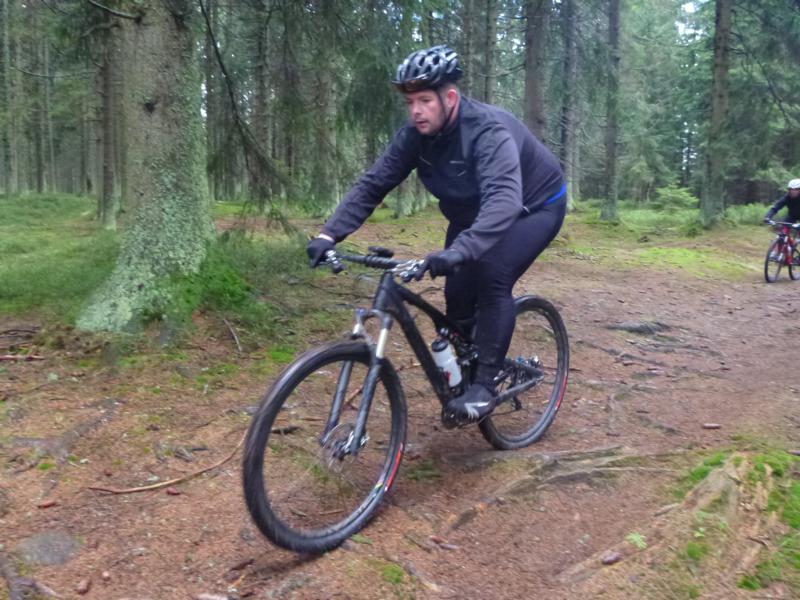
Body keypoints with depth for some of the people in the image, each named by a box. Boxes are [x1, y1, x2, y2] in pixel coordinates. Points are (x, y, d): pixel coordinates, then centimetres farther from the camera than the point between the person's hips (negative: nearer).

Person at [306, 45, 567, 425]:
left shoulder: (488, 130, -36)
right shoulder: (414, 136, -17)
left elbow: (504, 199, -51)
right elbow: (371, 185, -19)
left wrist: (460, 250, -66)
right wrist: (329, 234, -32)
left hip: (533, 206, -6)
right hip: (473, 210, 6)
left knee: (492, 276, -27)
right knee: (459, 288, -5)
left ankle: (485, 384, -16)